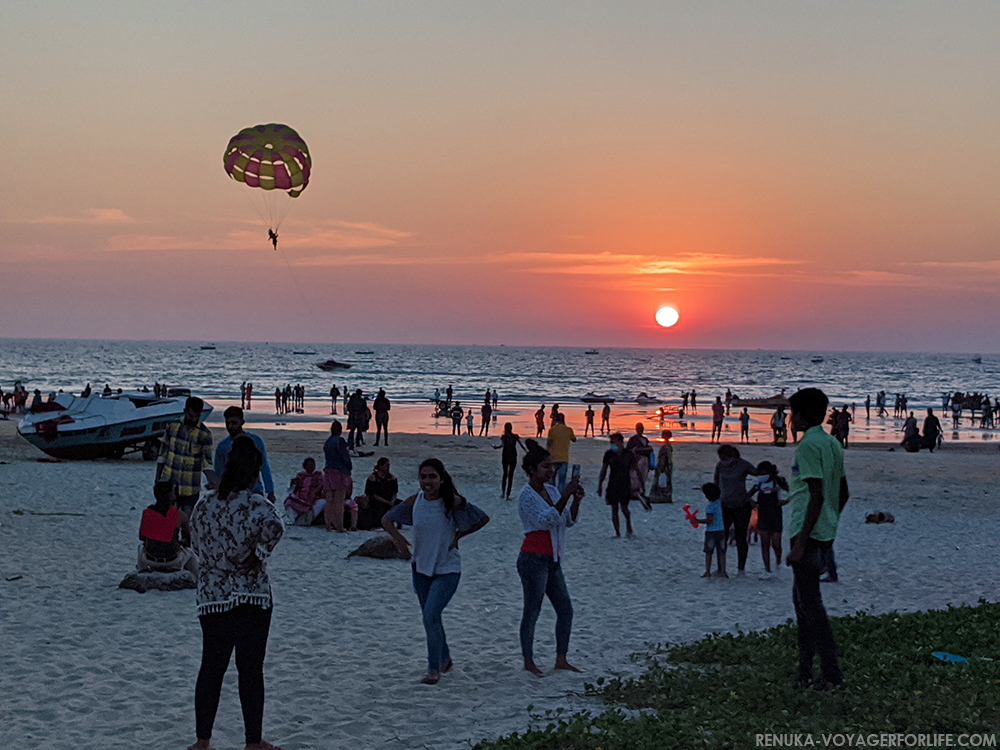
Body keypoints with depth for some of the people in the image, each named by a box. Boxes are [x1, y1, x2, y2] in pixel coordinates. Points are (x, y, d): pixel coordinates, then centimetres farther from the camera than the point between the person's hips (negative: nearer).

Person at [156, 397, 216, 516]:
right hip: (169, 484, 2)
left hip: (190, 489, -2)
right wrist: (157, 480, 10)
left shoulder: (205, 434, -6)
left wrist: (212, 480, -25)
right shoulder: (172, 427, 1)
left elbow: (207, 462, -7)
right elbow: (162, 455, 9)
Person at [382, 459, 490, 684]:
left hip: (447, 569, -5)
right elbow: (387, 519, 6)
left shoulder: (453, 503, -16)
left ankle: (434, 668, -4)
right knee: (430, 617, 16)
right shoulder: (414, 502, -6)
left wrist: (458, 535, -6)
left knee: (431, 615, -18)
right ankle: (444, 659, 39)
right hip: (421, 566, 5)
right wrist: (398, 538, -12)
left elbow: (483, 519, -4)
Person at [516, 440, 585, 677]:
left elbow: (568, 521, 12)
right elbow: (546, 520, -25)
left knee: (565, 609, 7)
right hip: (533, 559, -8)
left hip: (552, 560, 8)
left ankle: (561, 659, 15)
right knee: (532, 611, -1)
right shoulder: (527, 496, -12)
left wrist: (576, 500, -5)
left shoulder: (551, 490, 11)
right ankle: (528, 662, 8)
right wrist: (565, 496, -29)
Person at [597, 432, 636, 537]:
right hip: (613, 484, 2)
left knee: (624, 508, -11)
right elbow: (603, 471, 8)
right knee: (614, 508, 0)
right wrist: (599, 486, 6)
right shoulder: (608, 454, 1)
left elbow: (634, 470, 3)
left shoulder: (629, 454, -2)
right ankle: (617, 532, 9)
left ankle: (628, 524, 17)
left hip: (625, 485, -2)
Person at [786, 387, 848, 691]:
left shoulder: (809, 445, -16)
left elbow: (817, 496, -22)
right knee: (801, 596, 17)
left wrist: (801, 541, -21)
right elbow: (843, 493, 18)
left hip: (808, 532, -10)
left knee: (810, 602, -4)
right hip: (826, 533, 10)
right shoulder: (833, 444, 13)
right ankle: (805, 670, 21)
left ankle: (831, 673, -3)